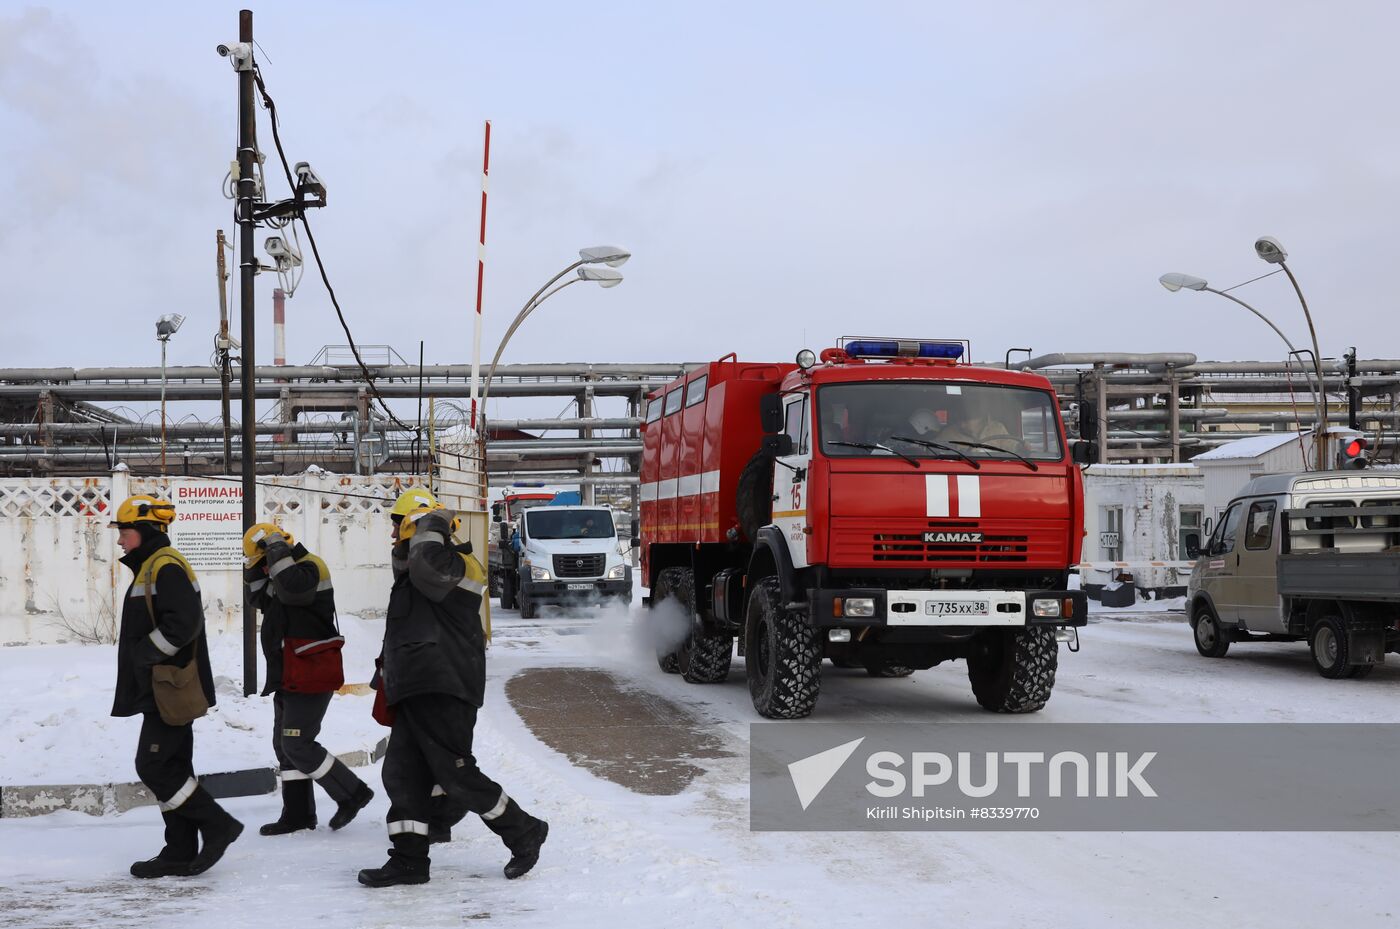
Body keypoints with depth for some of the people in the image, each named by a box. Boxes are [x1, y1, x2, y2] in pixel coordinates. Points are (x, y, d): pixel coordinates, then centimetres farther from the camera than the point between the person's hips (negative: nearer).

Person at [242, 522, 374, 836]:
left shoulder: (309, 567, -14)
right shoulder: (281, 575, 16)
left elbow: (292, 589, -34)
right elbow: (258, 599, 25)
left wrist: (277, 551, -23)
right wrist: (255, 570, 11)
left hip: (311, 676, -11)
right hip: (290, 677, 11)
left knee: (297, 745, -11)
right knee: (284, 745, 12)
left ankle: (352, 793, -1)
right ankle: (298, 814, 19)